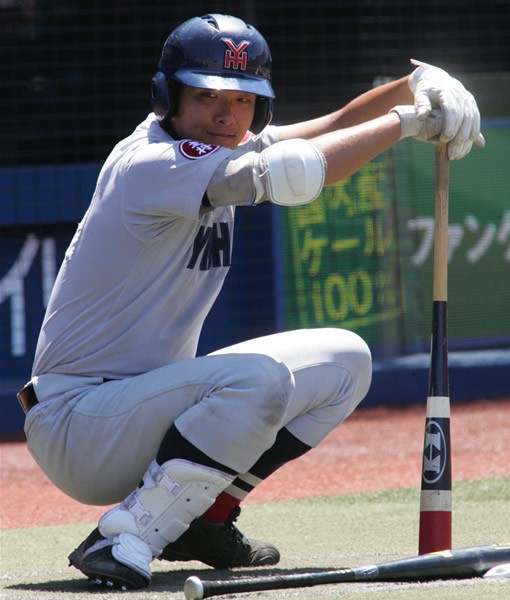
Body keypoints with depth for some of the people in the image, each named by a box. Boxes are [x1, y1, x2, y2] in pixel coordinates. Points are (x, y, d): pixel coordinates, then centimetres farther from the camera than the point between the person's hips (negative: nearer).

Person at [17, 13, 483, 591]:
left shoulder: (224, 149, 5)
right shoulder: (153, 163, -23)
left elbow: (328, 129, 3)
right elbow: (295, 174, -33)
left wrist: (414, 85, -16)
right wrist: (406, 119, -23)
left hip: (147, 403, 10)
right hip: (75, 429, -10)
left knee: (345, 360, 8)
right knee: (259, 375, -34)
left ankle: (204, 517, 8)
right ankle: (127, 539, -21)